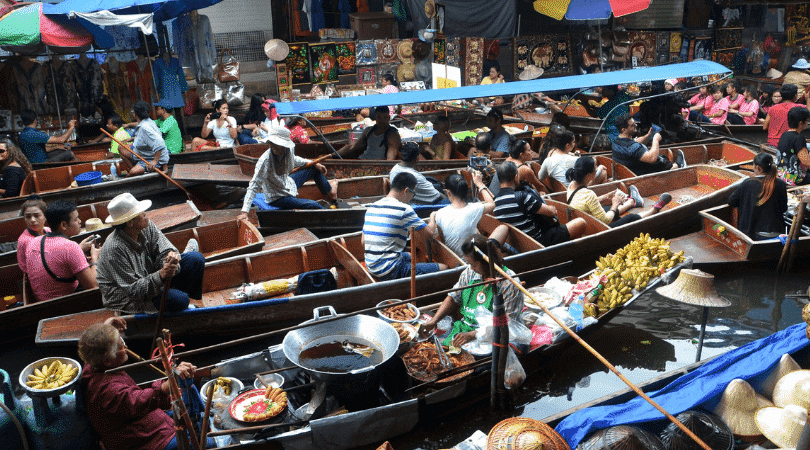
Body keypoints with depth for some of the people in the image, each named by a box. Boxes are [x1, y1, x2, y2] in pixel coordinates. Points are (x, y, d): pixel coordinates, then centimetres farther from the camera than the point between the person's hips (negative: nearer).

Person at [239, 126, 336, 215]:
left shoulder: (288, 152, -14)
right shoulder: (265, 161, -33)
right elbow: (254, 186, -33)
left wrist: (314, 163, 16)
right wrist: (244, 211, -40)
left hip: (288, 184, 8)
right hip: (276, 198, -8)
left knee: (315, 169, 16)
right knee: (313, 205, -21)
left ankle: (329, 192, 42)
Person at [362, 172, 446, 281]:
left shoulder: (371, 207, 9)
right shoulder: (403, 209, -14)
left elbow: (363, 241, 16)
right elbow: (429, 234, -10)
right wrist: (432, 220, 13)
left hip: (371, 268, 9)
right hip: (391, 272, -9)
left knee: (410, 255, 36)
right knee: (443, 268, -6)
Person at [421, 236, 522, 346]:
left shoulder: (510, 284, -14)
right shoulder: (470, 272, 5)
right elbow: (453, 298, 13)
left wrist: (472, 335, -24)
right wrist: (433, 321, -2)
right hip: (464, 327, 6)